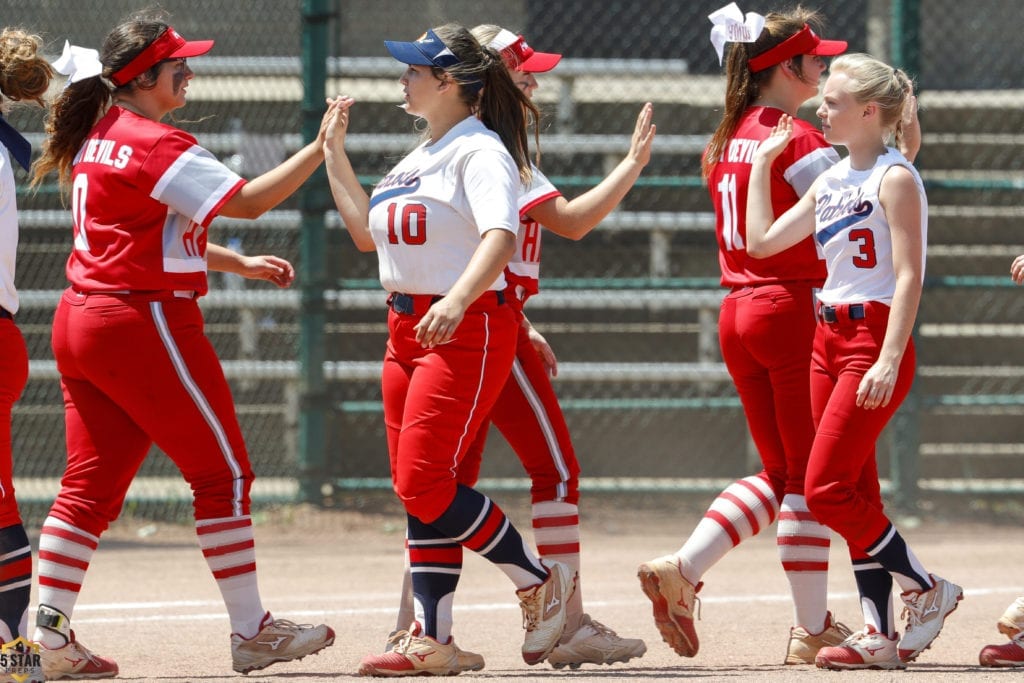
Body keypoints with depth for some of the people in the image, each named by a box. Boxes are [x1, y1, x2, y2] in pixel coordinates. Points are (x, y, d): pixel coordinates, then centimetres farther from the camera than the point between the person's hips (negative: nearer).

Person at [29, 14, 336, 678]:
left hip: (81, 322, 9)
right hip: (145, 323, -9)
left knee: (91, 484, 7)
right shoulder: (156, 145, -14)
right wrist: (319, 150, -11)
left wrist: (242, 264, 20)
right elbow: (247, 200, -17)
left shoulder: (95, 139, 16)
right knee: (223, 473, 0)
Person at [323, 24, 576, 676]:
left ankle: (541, 579, 0)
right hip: (409, 329, 10)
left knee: (423, 482, -15)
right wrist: (335, 153, 23)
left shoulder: (479, 151, -13)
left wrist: (457, 301, -44)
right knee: (418, 487, 6)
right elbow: (367, 231, 25)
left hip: (467, 330, -10)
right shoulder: (420, 157, 17)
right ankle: (431, 641, 8)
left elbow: (501, 236, -28)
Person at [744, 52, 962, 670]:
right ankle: (881, 636, 6)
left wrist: (889, 360, -23)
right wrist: (762, 164, 19)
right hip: (830, 338, 9)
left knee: (827, 489, -13)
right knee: (855, 492, 5)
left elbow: (909, 276, -16)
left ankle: (927, 590, 0)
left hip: (876, 337, -9)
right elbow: (763, 241, 18)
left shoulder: (895, 179, -10)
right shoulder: (832, 180, 14)